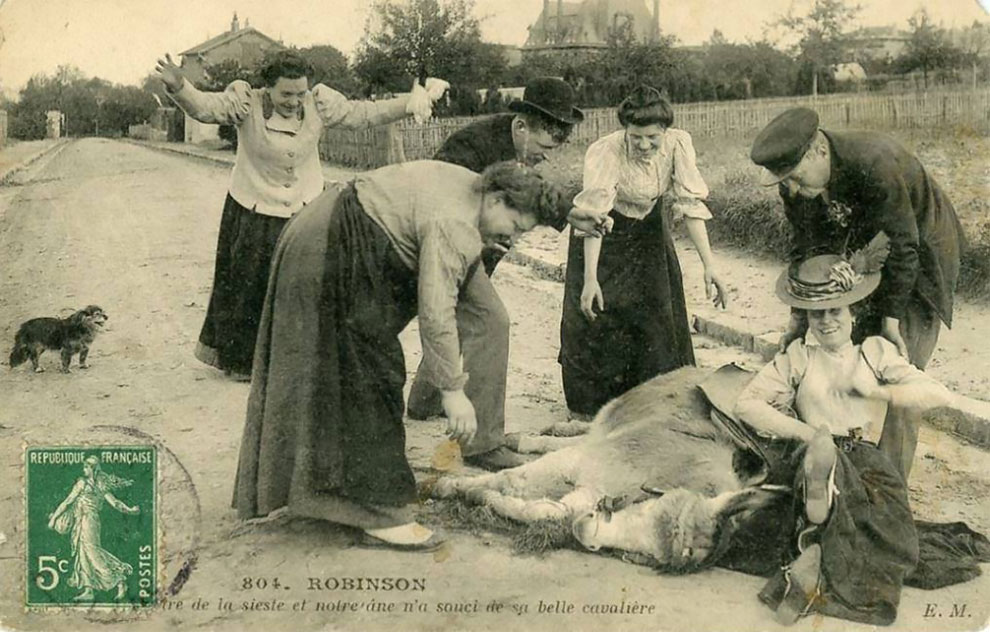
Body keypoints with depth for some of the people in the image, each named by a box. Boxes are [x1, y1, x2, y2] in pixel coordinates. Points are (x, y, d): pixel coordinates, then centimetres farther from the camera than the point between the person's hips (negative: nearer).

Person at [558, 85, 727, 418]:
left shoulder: (678, 144, -21)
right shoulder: (605, 152, -31)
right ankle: (588, 405, 12)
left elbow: (691, 205, -21)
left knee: (660, 312, 1)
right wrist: (590, 278, -46)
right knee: (595, 315, -5)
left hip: (649, 229, 3)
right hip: (605, 235, -3)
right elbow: (594, 215, -37)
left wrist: (709, 265, -29)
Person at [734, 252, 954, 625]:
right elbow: (747, 404, 0)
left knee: (899, 545, -29)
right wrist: (808, 433, -12)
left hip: (865, 459, 2)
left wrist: (876, 390, -4)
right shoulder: (798, 356, 12)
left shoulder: (875, 352, 15)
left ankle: (813, 564, -19)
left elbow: (940, 395, 7)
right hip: (814, 455, -1)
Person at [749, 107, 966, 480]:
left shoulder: (875, 163, -37)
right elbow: (807, 249, -5)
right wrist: (799, 318, -6)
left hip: (920, 252, -6)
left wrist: (891, 319, -23)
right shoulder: (794, 184, -17)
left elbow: (903, 244, -29)